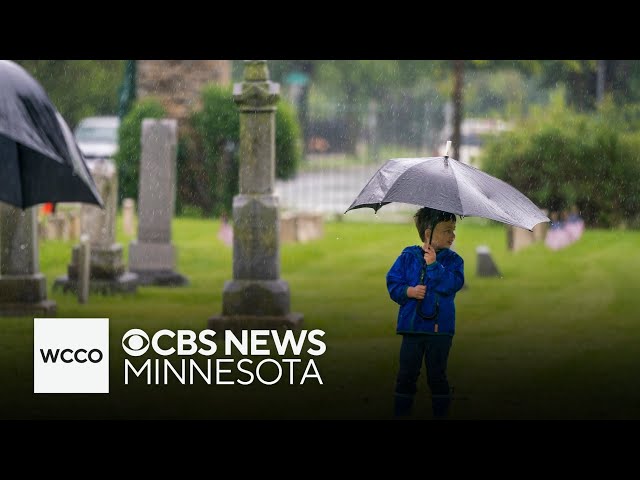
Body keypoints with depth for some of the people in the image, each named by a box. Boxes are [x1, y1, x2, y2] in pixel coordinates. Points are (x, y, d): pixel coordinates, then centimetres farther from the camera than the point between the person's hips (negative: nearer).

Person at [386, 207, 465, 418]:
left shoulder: (452, 260, 1)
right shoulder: (408, 256, 1)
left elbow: (452, 284, -16)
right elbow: (393, 284, 0)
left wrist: (433, 264, -20)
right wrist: (409, 292, -17)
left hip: (440, 328, 0)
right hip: (412, 327, 0)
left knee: (437, 376, 7)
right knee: (406, 376, 5)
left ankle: (441, 415, 15)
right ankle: (401, 413, 11)